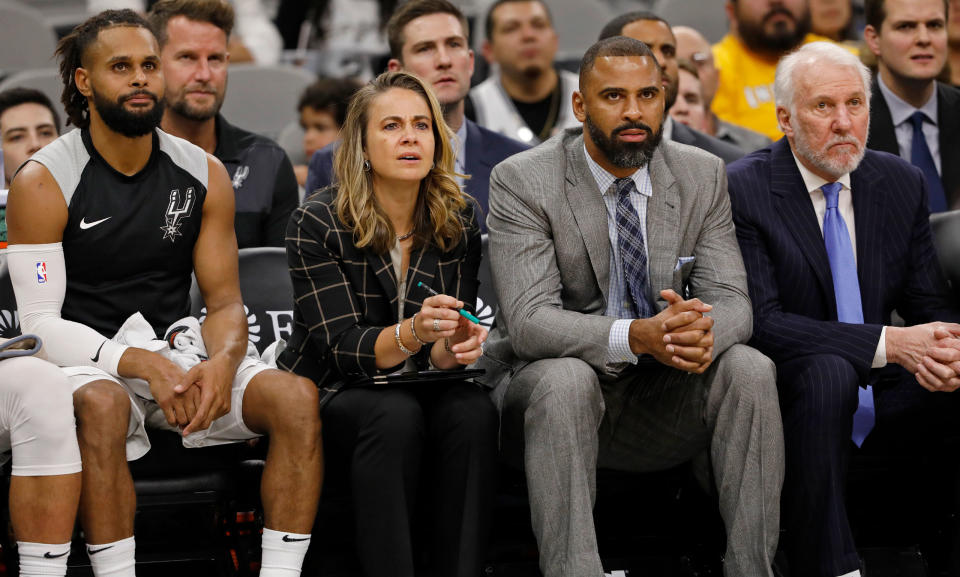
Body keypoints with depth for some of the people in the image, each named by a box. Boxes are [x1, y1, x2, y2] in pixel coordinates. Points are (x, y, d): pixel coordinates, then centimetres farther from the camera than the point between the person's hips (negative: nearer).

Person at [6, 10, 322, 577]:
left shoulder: (204, 175, 6)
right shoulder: (43, 183, -7)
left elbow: (226, 301, 6)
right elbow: (40, 322, -11)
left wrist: (222, 362, -19)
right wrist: (140, 364, -26)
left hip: (181, 354, 4)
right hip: (89, 364, -4)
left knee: (299, 398, -21)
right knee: (101, 405, -39)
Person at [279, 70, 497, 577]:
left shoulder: (458, 222, 1)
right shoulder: (317, 223, -11)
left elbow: (442, 351, 0)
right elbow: (341, 349, -17)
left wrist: (455, 347, -27)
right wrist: (413, 333, -38)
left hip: (420, 392, 3)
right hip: (328, 397, -3)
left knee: (473, 411, -30)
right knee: (395, 415, -35)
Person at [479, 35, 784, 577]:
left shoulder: (703, 175, 1)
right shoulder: (522, 182, -11)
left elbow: (730, 299, -5)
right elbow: (528, 321, -21)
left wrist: (704, 330, -32)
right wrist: (634, 336, -39)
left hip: (663, 400, 3)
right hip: (546, 388, -3)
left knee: (749, 369, -23)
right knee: (565, 379, -36)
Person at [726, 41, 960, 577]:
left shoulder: (903, 184, 7)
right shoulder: (743, 190, -9)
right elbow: (761, 323, -17)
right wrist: (888, 344, -27)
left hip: (881, 393, 5)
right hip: (790, 390, -5)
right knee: (829, 372, -36)